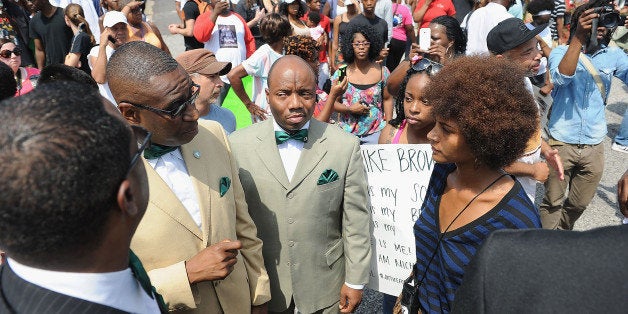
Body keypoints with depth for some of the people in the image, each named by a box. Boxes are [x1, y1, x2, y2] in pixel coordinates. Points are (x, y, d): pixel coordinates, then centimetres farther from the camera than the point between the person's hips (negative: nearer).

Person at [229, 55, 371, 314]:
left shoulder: (346, 146, -11)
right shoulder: (238, 145, -10)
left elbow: (356, 222, -6)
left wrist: (355, 281, -2)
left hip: (325, 286, 0)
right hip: (261, 285, 1)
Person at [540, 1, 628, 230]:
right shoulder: (561, 52, -4)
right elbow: (561, 78, -25)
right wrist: (579, 37, -33)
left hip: (594, 145, 4)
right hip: (561, 143, -3)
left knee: (579, 204, 17)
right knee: (553, 202, 6)